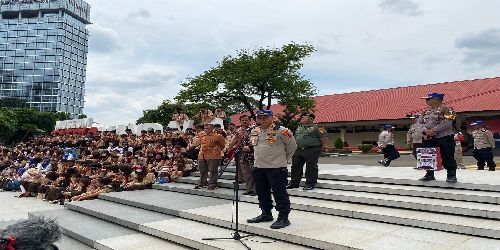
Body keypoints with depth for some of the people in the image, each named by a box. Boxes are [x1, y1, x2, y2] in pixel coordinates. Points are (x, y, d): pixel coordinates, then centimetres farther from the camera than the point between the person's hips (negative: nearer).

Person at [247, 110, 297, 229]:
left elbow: (292, 146, -3)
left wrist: (284, 158, 5)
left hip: (276, 168, -7)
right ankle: (266, 214, 31)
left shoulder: (280, 131, -11)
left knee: (280, 193, -3)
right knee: (262, 193, 16)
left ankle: (283, 217, 6)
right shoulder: (254, 132, 10)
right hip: (258, 167, 7)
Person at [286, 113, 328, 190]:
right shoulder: (298, 129, 19)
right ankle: (294, 183, 18)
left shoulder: (316, 128, -5)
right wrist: (295, 147, 17)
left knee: (311, 167, -2)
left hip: (312, 151, -7)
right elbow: (295, 138, 28)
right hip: (298, 151, 7)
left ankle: (310, 184, 7)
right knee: (295, 166, 9)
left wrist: (321, 147, -3)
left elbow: (324, 138, -8)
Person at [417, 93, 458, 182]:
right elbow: (419, 124, 4)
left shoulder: (446, 110, -6)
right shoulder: (425, 112, 14)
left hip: (444, 138, -6)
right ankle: (430, 175, 21)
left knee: (447, 158, -3)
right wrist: (426, 131, -15)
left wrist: (434, 130, -22)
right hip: (428, 139, 7)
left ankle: (451, 175, 7)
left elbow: (447, 123, -19)